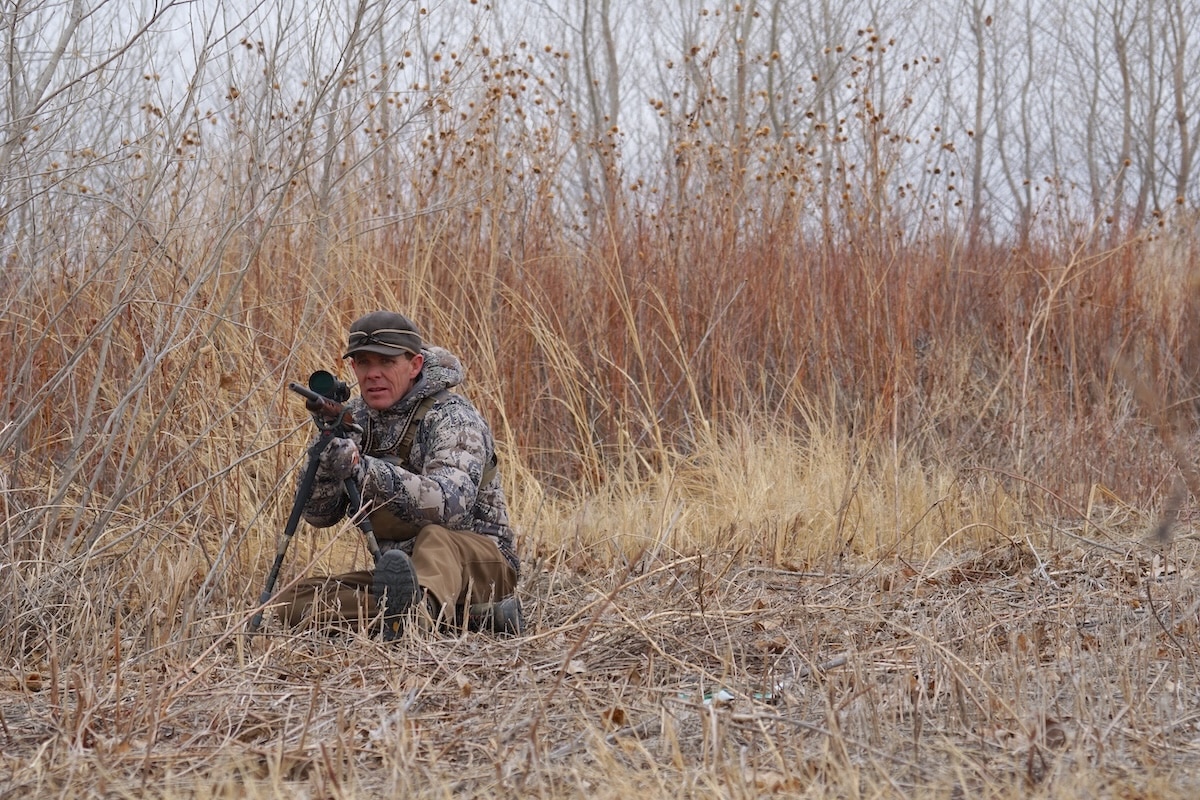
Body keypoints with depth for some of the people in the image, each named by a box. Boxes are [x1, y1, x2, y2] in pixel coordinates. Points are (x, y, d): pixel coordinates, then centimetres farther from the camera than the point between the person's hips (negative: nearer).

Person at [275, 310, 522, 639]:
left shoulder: (452, 418, -15)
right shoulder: (355, 417, 5)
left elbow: (449, 505, -33)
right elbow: (318, 514, 2)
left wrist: (363, 467, -42)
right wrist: (328, 467, -22)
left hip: (479, 565, -7)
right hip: (397, 570, 7)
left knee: (435, 539, -40)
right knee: (295, 600, -14)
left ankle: (420, 609, -73)